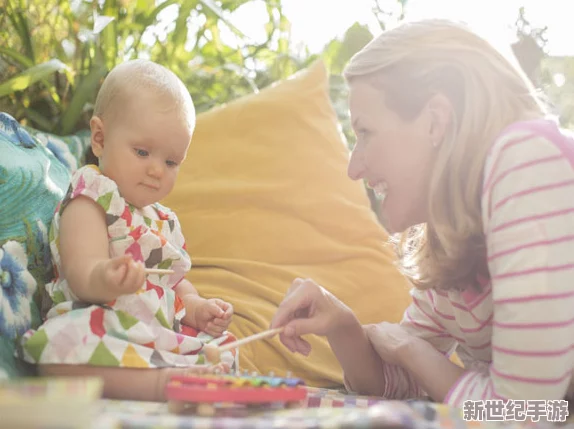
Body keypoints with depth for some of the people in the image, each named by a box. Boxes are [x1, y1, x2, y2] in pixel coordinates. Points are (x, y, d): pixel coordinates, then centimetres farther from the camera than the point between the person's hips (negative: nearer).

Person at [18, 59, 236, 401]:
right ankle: (160, 381, -43)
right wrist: (103, 280, -44)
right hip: (99, 336, -9)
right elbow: (80, 271, -19)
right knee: (60, 345, -39)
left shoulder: (164, 221, 21)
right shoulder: (90, 201, -4)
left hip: (164, 340, 9)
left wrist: (197, 308, 6)